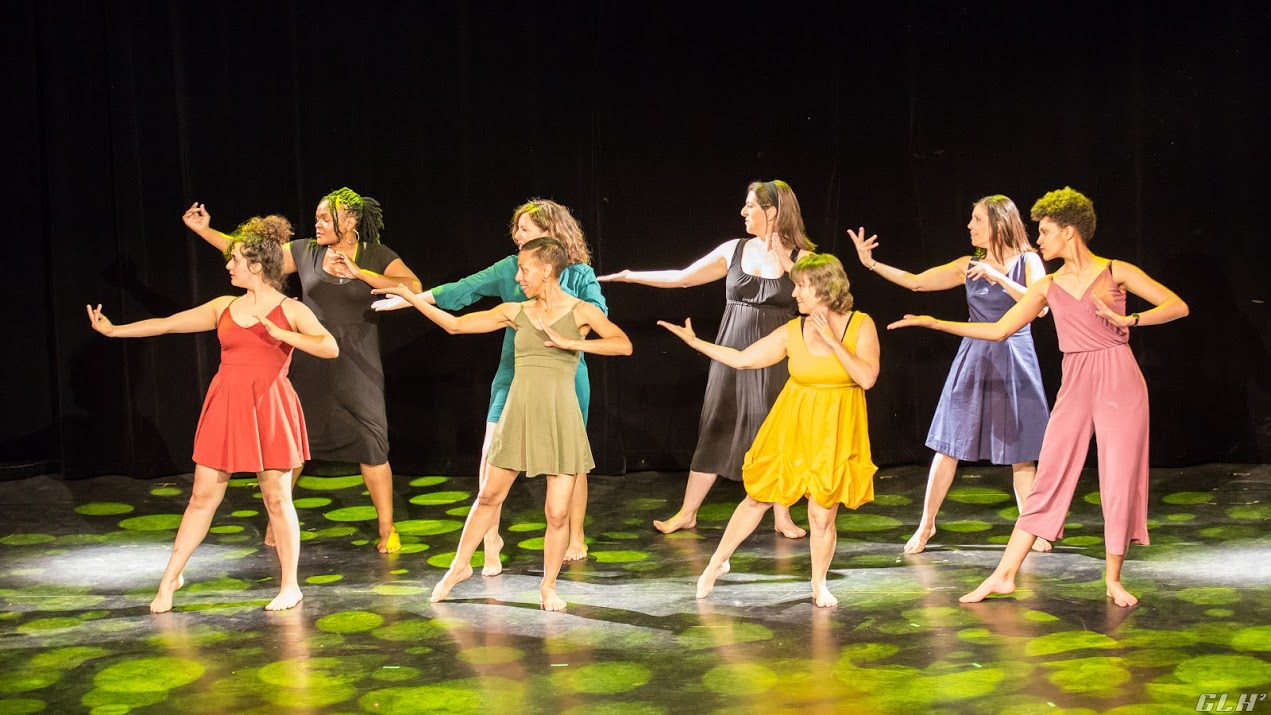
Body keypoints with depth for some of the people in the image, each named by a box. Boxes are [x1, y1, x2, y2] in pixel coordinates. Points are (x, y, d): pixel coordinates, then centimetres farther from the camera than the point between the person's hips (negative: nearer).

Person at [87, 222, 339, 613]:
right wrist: (113, 330, 17)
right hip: (226, 406, 4)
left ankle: (289, 586, 13)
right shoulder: (224, 306, 11)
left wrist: (282, 335, -20)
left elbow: (331, 348, -12)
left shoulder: (289, 310, 0)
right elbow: (166, 324, 16)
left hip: (269, 408, -4)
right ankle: (170, 578, 17)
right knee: (203, 496, 7)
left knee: (277, 498, 1)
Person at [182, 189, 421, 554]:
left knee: (372, 446, -3)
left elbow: (414, 287, -19)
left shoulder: (377, 257, -4)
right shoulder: (305, 252, 3)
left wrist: (360, 273, -25)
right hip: (310, 365, 2)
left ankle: (387, 530, 8)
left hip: (357, 368, -2)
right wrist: (205, 230, -1)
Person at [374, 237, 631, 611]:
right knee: (490, 496, 13)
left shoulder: (581, 311, -4)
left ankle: (548, 587, 16)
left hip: (560, 419, -3)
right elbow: (455, 324, 10)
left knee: (557, 511, -3)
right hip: (519, 415, 3)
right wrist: (411, 297, 7)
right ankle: (460, 565, 32)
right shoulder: (515, 312, 6)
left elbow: (624, 345, -18)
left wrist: (570, 342, -22)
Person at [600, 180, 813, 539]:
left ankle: (782, 517, 15)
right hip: (732, 353, 2)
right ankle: (687, 513, 13)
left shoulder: (800, 258, -4)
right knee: (715, 430, 5)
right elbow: (682, 278, 9)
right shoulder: (735, 250, 4)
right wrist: (629, 276, 7)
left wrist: (785, 262, -19)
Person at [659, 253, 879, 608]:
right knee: (757, 498, 9)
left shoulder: (860, 325, -9)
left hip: (834, 434, -2)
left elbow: (867, 378, -20)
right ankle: (718, 562, 28)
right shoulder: (792, 332, -4)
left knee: (822, 515, 2)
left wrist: (833, 342, -23)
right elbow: (741, 359, 1)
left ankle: (819, 585, 25)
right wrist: (694, 342, -3)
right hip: (792, 428, 2)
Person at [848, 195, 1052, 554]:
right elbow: (915, 281, 6)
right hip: (974, 359, 3)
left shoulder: (1028, 261, -3)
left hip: (1014, 360, -3)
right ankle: (926, 525, 13)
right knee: (949, 445, 3)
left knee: (1020, 451, 2)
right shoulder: (969, 266, 6)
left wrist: (998, 277, -23)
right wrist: (872, 263, 1)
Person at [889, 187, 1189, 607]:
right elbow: (999, 330, 8)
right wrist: (933, 323, 4)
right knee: (1048, 479, 3)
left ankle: (1113, 580, 14)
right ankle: (1004, 575, 5)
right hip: (1075, 387, 3)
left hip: (1120, 383, -3)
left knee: (1120, 482, 0)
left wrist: (1128, 320, -16)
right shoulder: (1048, 288, 9)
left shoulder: (1116, 272, -1)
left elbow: (1178, 307, -3)